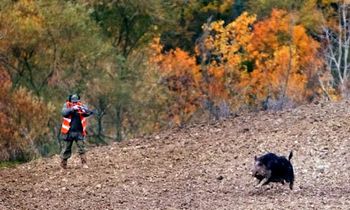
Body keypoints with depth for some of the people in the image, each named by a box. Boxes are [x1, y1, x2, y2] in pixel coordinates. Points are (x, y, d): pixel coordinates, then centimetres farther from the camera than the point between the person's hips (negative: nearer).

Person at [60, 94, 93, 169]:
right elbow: (64, 113, -19)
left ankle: (84, 164, -7)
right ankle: (63, 164, 19)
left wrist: (83, 109, -36)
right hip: (69, 132, 0)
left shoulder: (82, 106, 1)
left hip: (79, 132, 0)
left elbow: (88, 112, -15)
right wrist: (72, 109, -33)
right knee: (66, 149, 8)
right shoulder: (67, 106, -1)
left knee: (81, 148, -8)